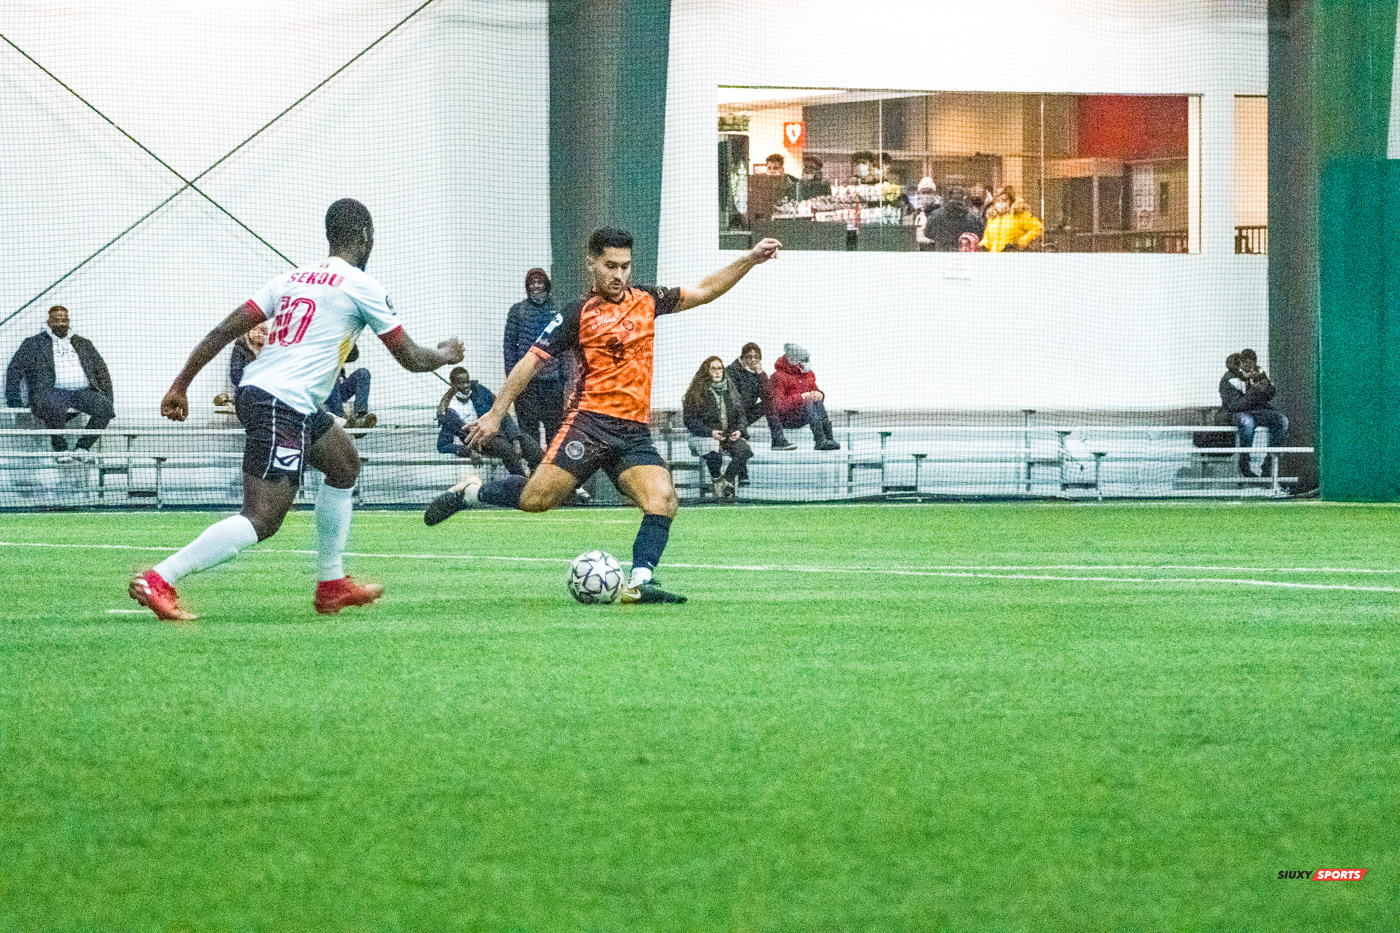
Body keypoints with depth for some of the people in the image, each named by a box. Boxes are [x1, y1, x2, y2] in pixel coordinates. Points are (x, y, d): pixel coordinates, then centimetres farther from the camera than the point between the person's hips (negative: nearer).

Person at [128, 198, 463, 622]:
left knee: (344, 462, 28)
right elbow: (410, 357, 5)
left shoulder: (291, 278, 18)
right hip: (283, 407, -9)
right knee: (262, 520, -15)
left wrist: (181, 384, 12)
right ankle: (158, 579, -26)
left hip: (255, 389, 9)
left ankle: (331, 583, 30)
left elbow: (225, 329, 10)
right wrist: (445, 355, 26)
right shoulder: (360, 285, 0)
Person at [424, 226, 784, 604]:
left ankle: (639, 582, -25)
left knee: (663, 499, -19)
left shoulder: (646, 300, 15)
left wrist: (750, 259, 14)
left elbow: (703, 291, 23)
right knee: (536, 499, -16)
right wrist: (496, 414, -4)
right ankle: (471, 492, 9)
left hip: (634, 431, 4)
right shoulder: (578, 314, 0)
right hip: (590, 421, -4)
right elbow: (531, 360, 0)